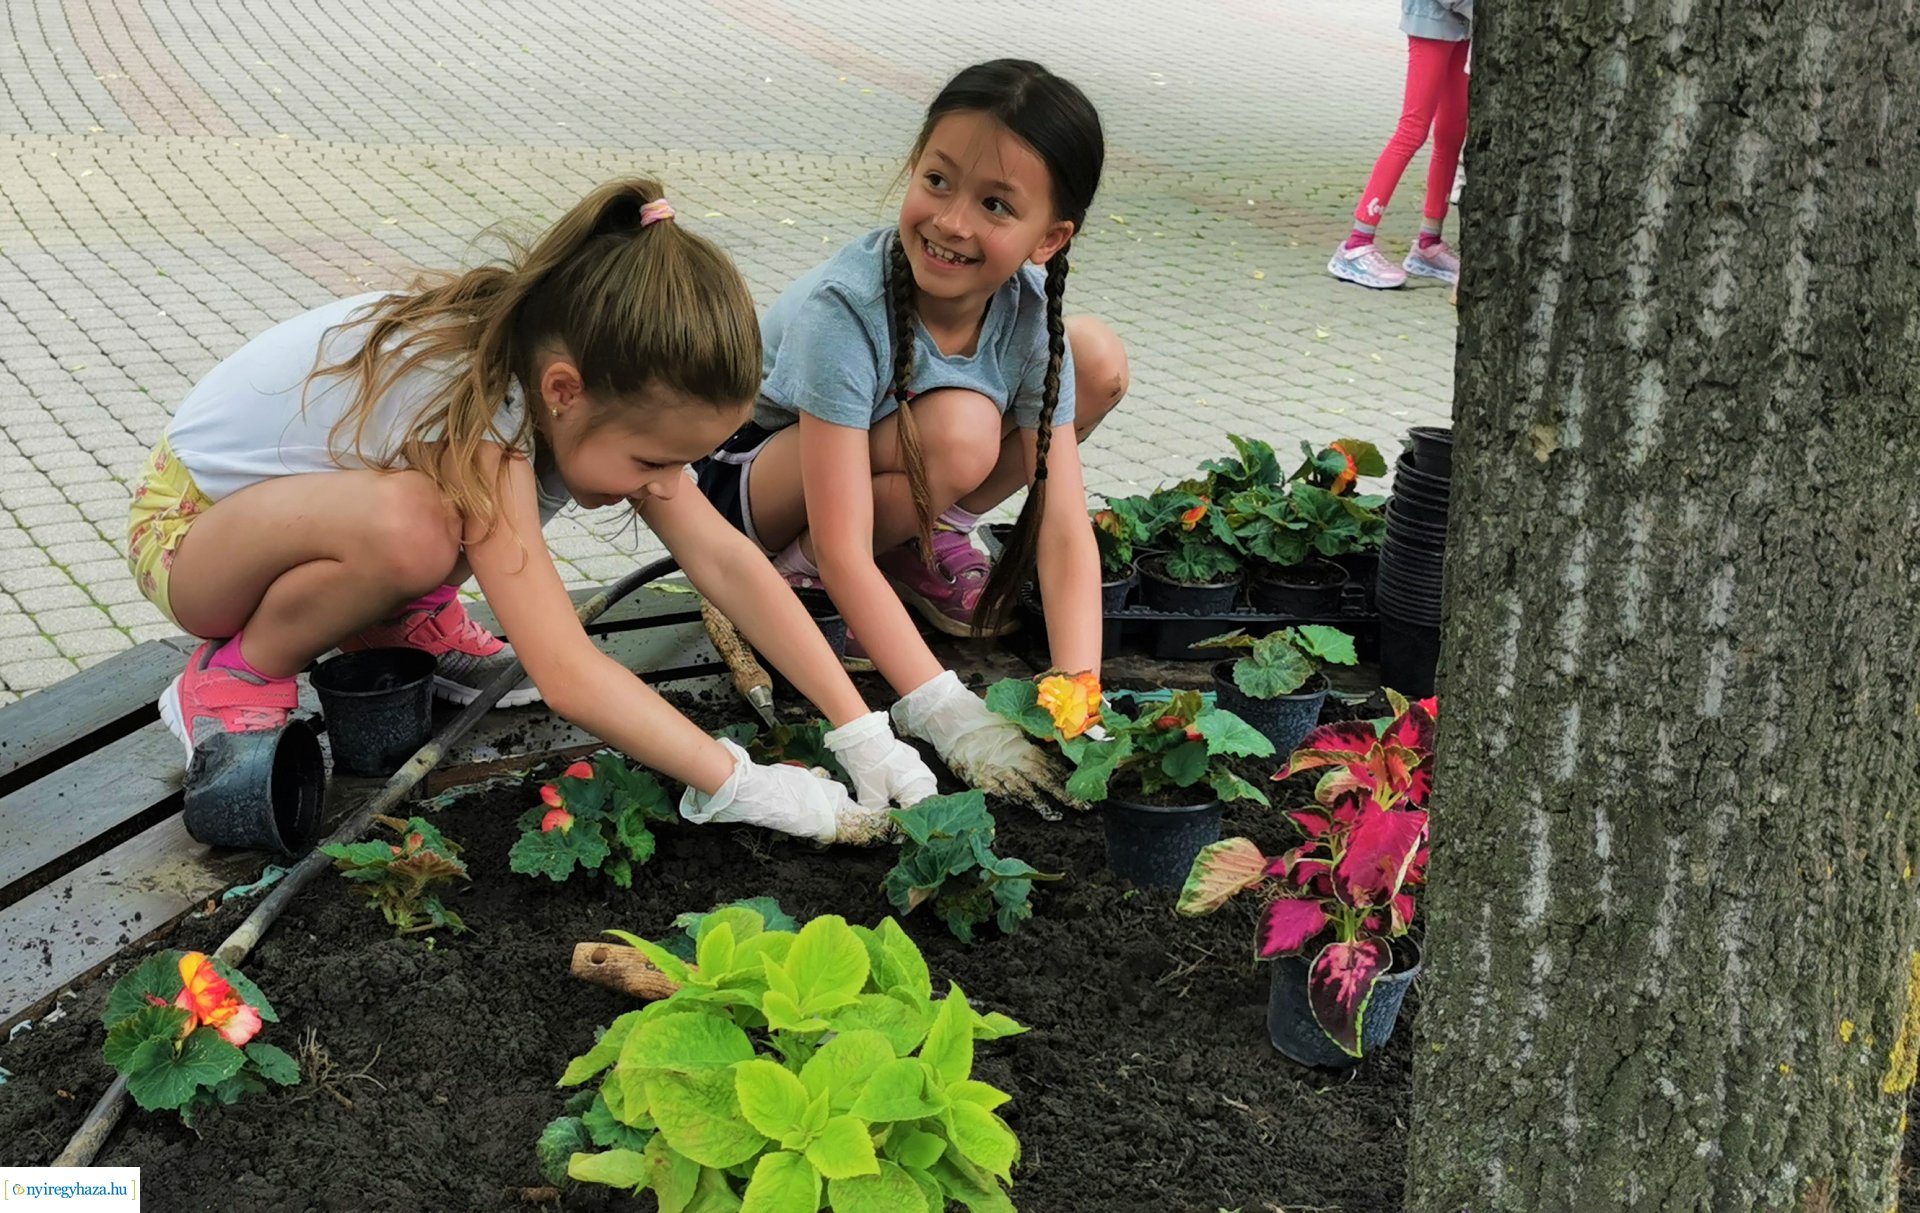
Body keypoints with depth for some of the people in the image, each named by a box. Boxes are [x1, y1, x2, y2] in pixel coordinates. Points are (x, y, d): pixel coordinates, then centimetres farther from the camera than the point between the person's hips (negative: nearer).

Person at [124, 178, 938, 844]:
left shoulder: (594, 384, -16)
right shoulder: (476, 401, -38)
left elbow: (725, 560, -16)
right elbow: (564, 674, -41)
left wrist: (863, 732, -21)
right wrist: (736, 786, -36)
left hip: (306, 494, 7)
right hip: (189, 524, -7)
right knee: (409, 527, -37)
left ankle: (403, 629, 9)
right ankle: (237, 675, -10)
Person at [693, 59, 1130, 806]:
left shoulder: (1029, 312, -20)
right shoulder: (843, 310, -35)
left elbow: (1064, 533, -22)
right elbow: (843, 556, -36)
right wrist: (947, 714, -42)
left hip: (879, 460, 6)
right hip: (750, 474, -5)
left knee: (1099, 363, -10)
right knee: (959, 433, -36)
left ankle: (924, 536, 4)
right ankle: (790, 572, -10)